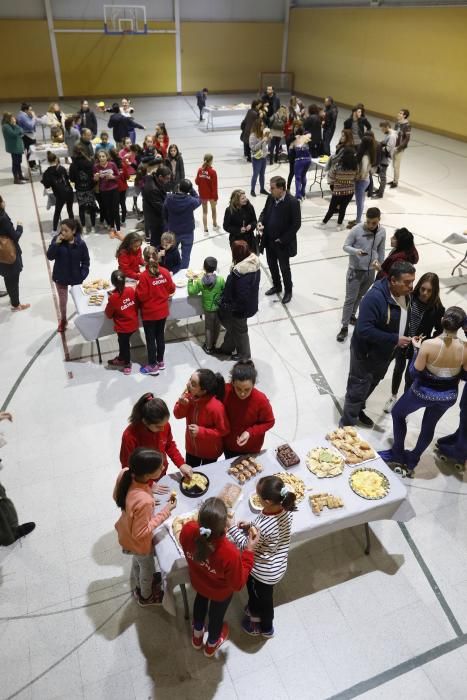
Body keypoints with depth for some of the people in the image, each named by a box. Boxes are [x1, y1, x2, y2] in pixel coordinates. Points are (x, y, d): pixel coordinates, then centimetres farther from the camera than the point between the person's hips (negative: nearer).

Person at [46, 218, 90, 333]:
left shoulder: (80, 243, -17)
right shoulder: (57, 240, -14)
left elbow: (86, 262, -7)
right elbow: (50, 256, -18)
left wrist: (82, 275, -13)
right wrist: (56, 244, -31)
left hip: (76, 277, -2)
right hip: (60, 277, 2)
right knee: (62, 300, 18)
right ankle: (63, 320, 42)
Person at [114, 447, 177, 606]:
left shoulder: (124, 473, -27)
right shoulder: (144, 501, -46)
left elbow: (116, 497, -6)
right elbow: (140, 533, -30)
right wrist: (165, 512, -26)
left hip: (126, 531, 6)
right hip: (137, 541, -6)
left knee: (137, 560, 37)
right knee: (148, 567, 28)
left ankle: (137, 584, 66)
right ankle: (146, 596, 58)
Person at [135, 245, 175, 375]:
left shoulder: (144, 276, -23)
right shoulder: (165, 272, -10)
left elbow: (141, 296, -20)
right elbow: (171, 289, 2)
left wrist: (137, 288, -2)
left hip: (149, 313, -4)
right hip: (163, 311, 5)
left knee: (150, 339, 10)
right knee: (160, 336, 20)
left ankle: (153, 366, 21)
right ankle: (160, 362, 34)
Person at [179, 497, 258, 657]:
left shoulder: (187, 530, -36)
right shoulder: (230, 553, -47)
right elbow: (237, 584, -25)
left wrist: (218, 526, -10)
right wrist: (249, 550, -26)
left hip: (198, 581, 3)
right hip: (220, 592, -3)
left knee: (201, 600, 38)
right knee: (216, 614, 31)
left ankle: (197, 635, 66)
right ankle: (211, 645, 64)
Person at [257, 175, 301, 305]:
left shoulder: (292, 202, -21)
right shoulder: (270, 198, -4)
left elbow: (296, 224, -18)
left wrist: (282, 239, -17)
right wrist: (260, 222, -9)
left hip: (283, 243, -6)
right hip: (269, 240, 6)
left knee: (284, 268, 9)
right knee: (272, 265, 20)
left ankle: (288, 291, 30)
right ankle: (277, 286, 43)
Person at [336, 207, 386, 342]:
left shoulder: (382, 232, -5)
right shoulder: (357, 230, -18)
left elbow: (381, 250, 8)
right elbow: (345, 246, -11)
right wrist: (356, 251, -32)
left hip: (370, 272, 4)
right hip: (355, 271, -4)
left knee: (360, 296, 20)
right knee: (350, 299, 0)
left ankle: (352, 315, 44)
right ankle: (344, 327, 10)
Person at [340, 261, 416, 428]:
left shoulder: (405, 295, -4)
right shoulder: (375, 297, -31)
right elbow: (364, 330, -34)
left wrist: (407, 338, -4)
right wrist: (394, 339, -31)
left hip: (385, 353, 8)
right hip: (365, 353, -8)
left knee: (370, 386, 26)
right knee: (357, 391, 6)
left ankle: (357, 411, 49)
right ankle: (346, 426, 23)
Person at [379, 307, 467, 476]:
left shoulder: (429, 345, -29)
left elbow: (414, 372, -18)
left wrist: (416, 349, -7)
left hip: (423, 392, -3)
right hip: (448, 397, 3)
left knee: (397, 413, 25)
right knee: (429, 427, 26)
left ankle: (397, 455, 32)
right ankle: (411, 462, 41)